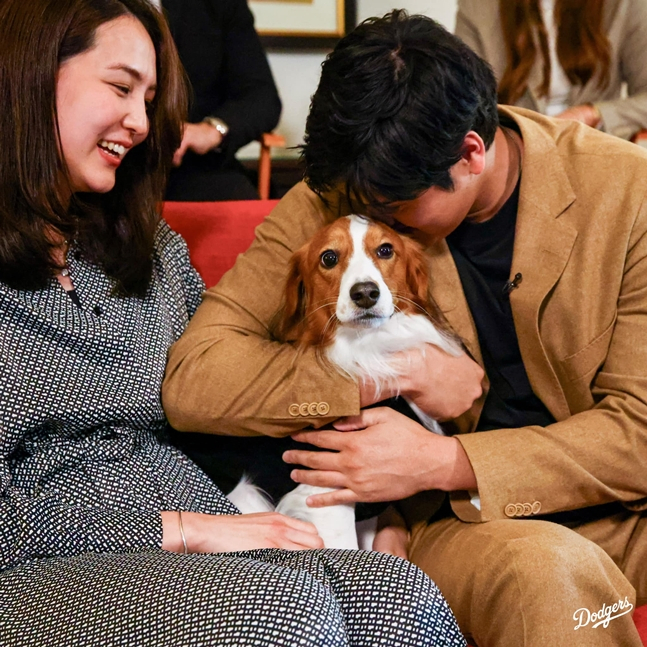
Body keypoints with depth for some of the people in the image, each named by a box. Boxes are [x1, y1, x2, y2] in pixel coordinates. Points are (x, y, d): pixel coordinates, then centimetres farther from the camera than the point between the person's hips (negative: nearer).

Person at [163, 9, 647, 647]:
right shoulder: (329, 205, -7)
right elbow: (190, 380, -15)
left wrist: (441, 462, -18)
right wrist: (402, 373, -18)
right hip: (465, 518, -1)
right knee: (550, 572, -33)